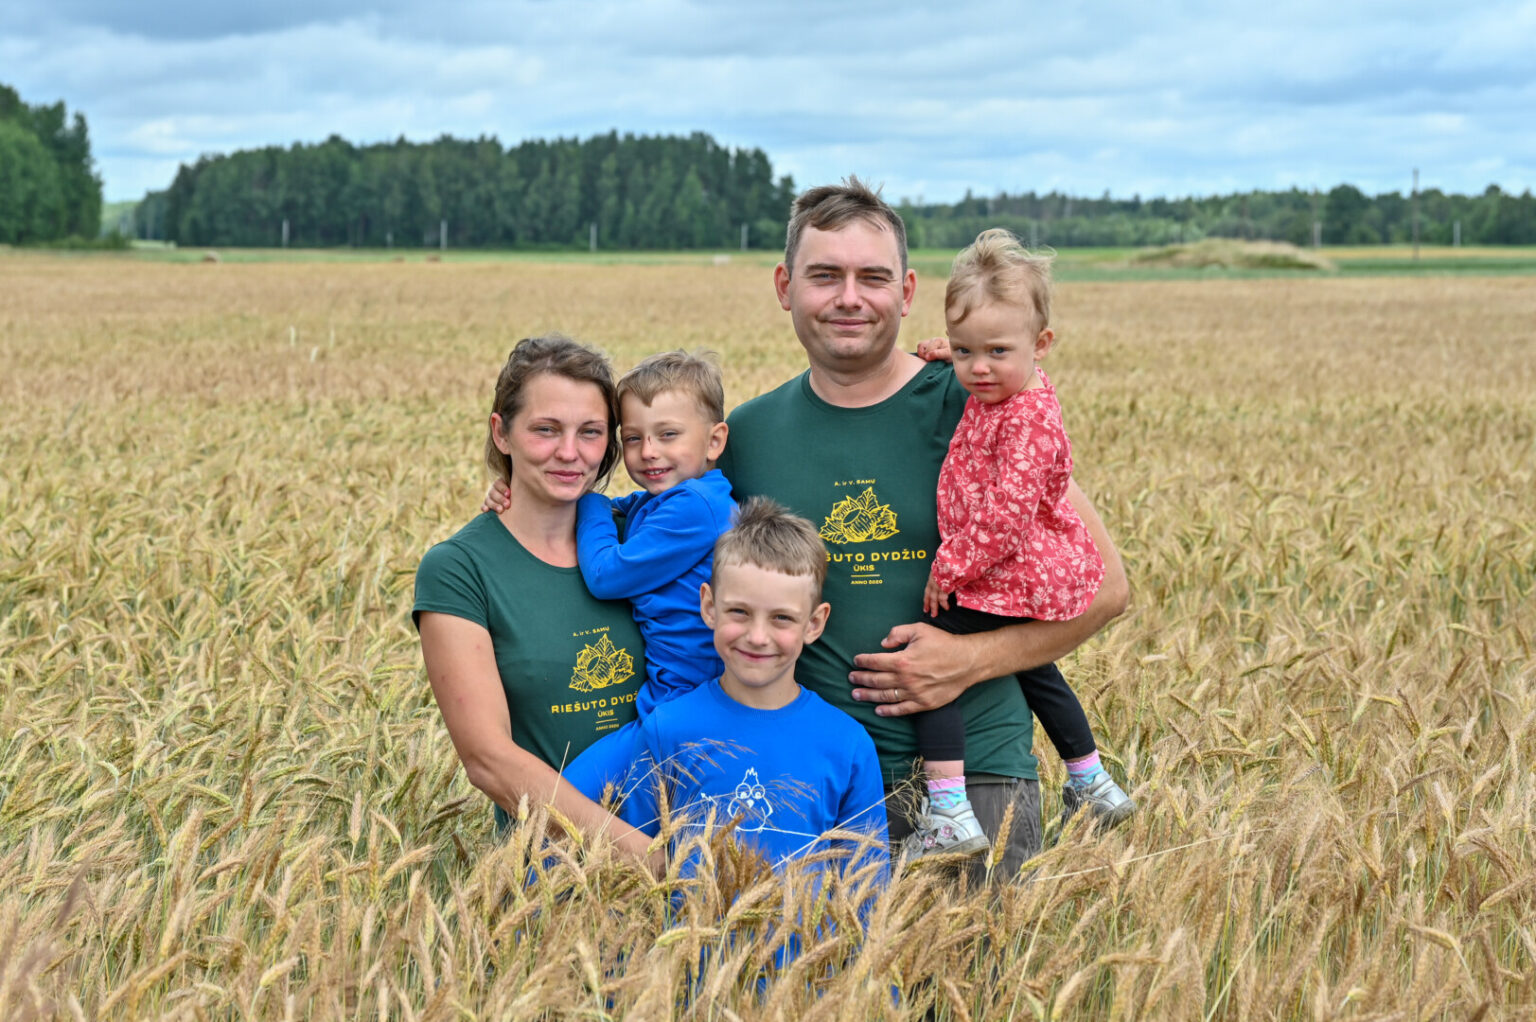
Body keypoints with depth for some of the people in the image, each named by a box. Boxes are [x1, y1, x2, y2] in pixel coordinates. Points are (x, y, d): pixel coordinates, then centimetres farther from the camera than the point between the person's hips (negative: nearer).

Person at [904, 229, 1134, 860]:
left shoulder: (1027, 421, -25)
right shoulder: (999, 393, 4)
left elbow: (1004, 517, -29)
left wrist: (949, 570, -20)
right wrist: (947, 359, 11)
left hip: (1011, 580, -11)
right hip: (1043, 580, 11)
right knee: (1033, 671, 29)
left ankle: (949, 816, -19)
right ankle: (1092, 785, 46)